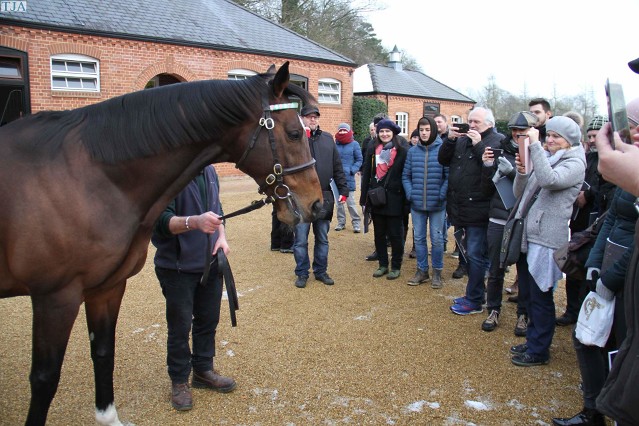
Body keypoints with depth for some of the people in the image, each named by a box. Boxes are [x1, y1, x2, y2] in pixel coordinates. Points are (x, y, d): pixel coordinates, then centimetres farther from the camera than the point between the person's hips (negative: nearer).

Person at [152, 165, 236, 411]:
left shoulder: (208, 170, 3)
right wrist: (194, 222, -44)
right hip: (177, 267, -6)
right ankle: (179, 381, 27)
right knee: (180, 326, 7)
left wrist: (221, 236, -3)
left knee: (209, 319, 17)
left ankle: (203, 370, 37)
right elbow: (162, 220, -26)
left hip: (211, 261, 6)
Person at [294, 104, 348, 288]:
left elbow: (337, 167, 10)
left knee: (322, 238, 14)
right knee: (301, 239, 5)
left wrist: (343, 189, 5)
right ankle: (302, 273, 20)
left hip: (324, 197, 4)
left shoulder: (327, 138, 9)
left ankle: (321, 271, 28)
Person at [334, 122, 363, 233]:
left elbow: (359, 160, 2)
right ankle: (341, 222, 23)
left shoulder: (354, 144, -2)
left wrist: (353, 170, -9)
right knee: (339, 202, 11)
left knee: (351, 202, -2)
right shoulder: (335, 144, 2)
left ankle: (356, 223, 9)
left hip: (349, 177, -3)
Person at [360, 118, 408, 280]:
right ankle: (383, 265, 24)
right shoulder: (372, 150, 6)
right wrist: (364, 197, 2)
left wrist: (406, 199, -6)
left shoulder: (402, 151, -3)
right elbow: (366, 174, 6)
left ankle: (396, 266, 17)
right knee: (379, 234, 12)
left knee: (395, 234, 5)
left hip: (394, 198, -3)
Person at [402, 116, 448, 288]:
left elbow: (449, 175, -7)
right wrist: (410, 193, -4)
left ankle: (437, 272, 21)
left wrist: (442, 194, -15)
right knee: (419, 238, 12)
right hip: (416, 204, 3)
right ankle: (422, 270, 25)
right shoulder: (412, 151, 3)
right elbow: (406, 175, 7)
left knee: (437, 239, 7)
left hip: (437, 204, -3)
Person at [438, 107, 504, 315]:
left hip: (479, 209, -7)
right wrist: (450, 140, -4)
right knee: (472, 253, 18)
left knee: (476, 254, -1)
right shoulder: (462, 140, 13)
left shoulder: (498, 141, -6)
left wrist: (478, 144, -20)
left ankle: (474, 301, 9)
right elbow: (443, 160, 9)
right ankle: (473, 294, 30)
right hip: (461, 207, 7)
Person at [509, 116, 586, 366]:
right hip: (526, 235, 8)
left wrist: (535, 145, -24)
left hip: (546, 239, -8)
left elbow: (549, 179, -29)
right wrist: (521, 172, -6)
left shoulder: (575, 163, -7)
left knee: (540, 297, 2)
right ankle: (533, 340, 34)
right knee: (527, 294, 17)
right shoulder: (544, 157, 14)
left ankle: (539, 351, 17)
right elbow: (520, 193, 13)